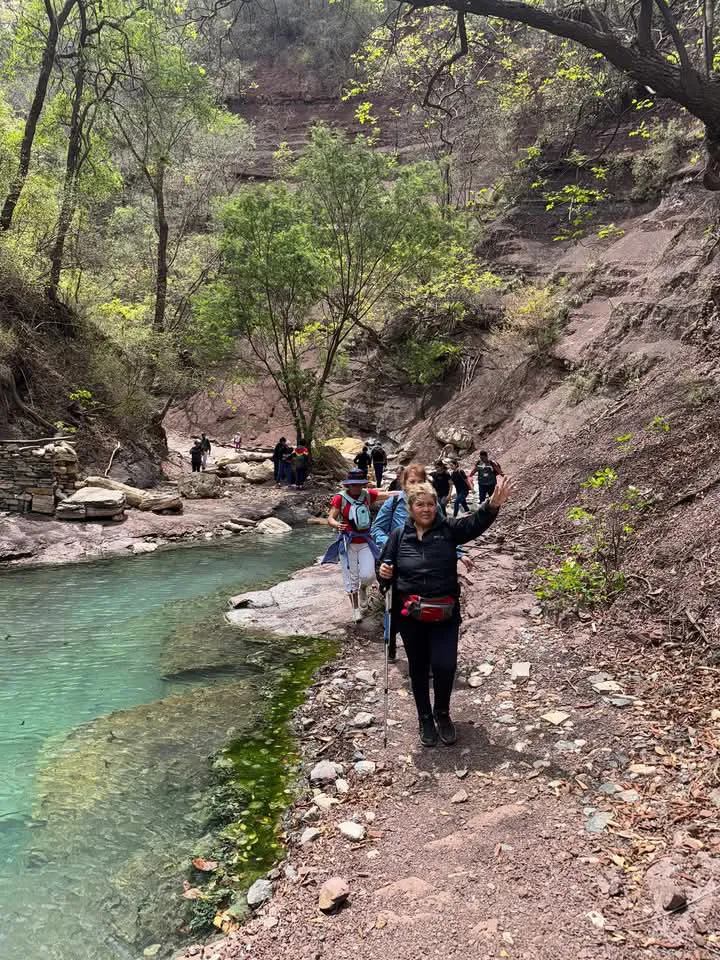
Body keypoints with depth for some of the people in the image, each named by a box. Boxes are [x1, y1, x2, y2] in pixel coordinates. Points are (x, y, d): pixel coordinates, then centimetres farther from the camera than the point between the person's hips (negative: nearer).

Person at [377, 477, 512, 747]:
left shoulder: (448, 529, -3)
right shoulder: (399, 536, 1)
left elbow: (476, 522, -19)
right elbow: (386, 569, 11)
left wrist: (493, 504, -38)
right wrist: (383, 573, -14)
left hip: (445, 613, -1)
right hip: (410, 615, 1)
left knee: (445, 665, -8)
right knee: (418, 668, 12)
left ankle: (442, 713, 22)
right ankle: (425, 718, 34)